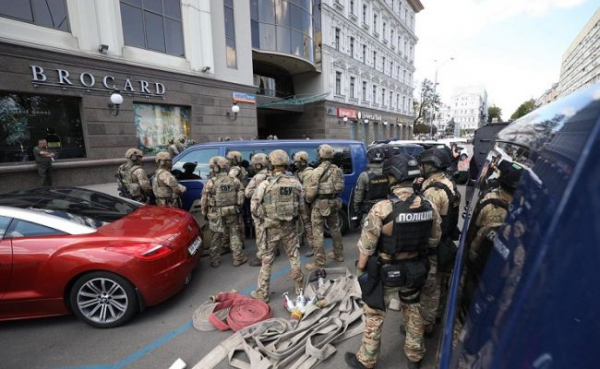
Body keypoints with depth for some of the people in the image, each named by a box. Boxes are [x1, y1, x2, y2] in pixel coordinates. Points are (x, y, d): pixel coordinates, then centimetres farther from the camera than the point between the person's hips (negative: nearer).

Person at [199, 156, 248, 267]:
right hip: (232, 213, 2)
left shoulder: (211, 182, -12)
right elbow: (241, 197, 0)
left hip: (216, 215, -1)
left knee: (216, 237, 12)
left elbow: (204, 200, -6)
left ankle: (214, 260, 22)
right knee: (235, 236, 12)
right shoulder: (235, 180, -4)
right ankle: (238, 258, 19)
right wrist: (237, 208, 15)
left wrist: (204, 213, 8)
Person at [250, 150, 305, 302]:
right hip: (290, 226, 3)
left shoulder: (265, 184, -12)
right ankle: (300, 287, 31)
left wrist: (266, 215, 6)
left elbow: (254, 208, -10)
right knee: (294, 257, 17)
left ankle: (262, 293, 21)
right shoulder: (295, 182, -3)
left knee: (267, 261, 10)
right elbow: (302, 208, 1)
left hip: (272, 227, -2)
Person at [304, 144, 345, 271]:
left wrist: (308, 200, 2)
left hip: (320, 204, -7)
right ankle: (338, 255, 36)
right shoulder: (337, 169, 6)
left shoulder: (318, 171, -15)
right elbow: (341, 188, 8)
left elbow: (311, 191, -16)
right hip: (334, 202, 7)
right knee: (335, 229, 21)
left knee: (318, 233, 0)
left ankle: (319, 263, 5)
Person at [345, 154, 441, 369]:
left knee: (374, 316, 14)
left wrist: (360, 269, -3)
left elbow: (366, 246, -18)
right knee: (412, 311, 26)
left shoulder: (382, 209, -26)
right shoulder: (429, 207, -9)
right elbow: (434, 240, 4)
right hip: (415, 270, 5)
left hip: (385, 272, -4)